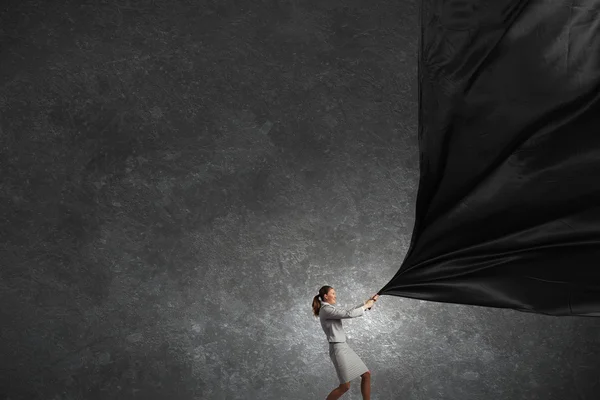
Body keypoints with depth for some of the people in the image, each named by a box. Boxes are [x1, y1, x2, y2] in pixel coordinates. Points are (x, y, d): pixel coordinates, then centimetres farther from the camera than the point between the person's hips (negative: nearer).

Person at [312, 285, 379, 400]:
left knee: (366, 374, 9)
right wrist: (366, 306, -6)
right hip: (338, 349, -10)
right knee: (345, 386, -5)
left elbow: (349, 311, 15)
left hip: (344, 347, 10)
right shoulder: (326, 310, -15)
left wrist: (367, 302, 10)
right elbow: (349, 314, -20)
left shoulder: (330, 308, 15)